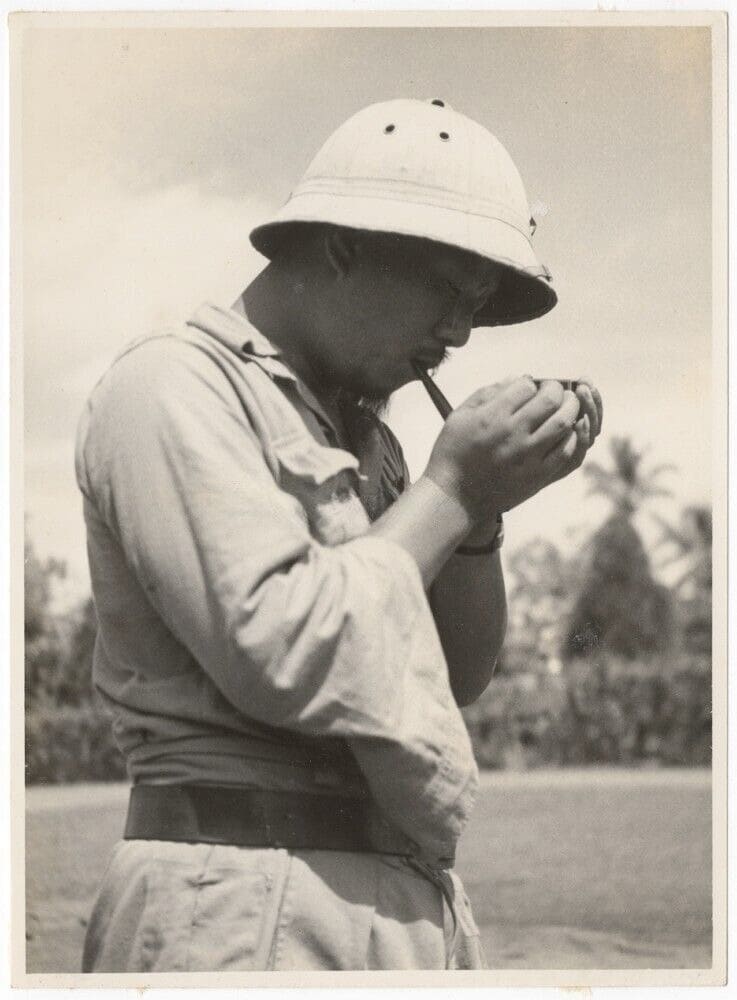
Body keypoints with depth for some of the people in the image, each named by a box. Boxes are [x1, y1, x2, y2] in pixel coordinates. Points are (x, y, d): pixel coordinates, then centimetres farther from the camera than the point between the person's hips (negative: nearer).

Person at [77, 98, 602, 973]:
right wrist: (451, 487, -9)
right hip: (250, 910, -8)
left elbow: (456, 679, 18)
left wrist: (484, 507, 3)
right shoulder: (170, 387, -7)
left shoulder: (361, 431, 17)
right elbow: (285, 659, -19)